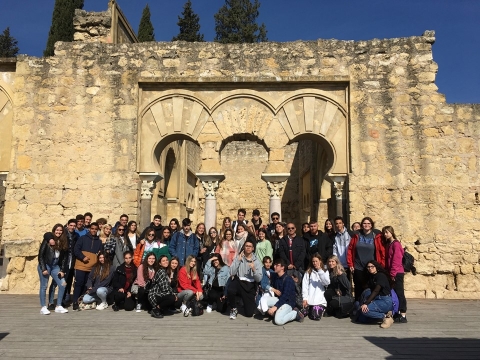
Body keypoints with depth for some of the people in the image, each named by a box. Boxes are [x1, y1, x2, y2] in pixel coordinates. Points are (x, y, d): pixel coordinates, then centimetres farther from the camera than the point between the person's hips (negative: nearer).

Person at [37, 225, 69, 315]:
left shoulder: (63, 243, 5)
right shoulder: (47, 240, -7)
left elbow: (65, 257, 7)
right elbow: (40, 255, -7)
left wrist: (62, 270, 1)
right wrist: (43, 269, -12)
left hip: (55, 266, 4)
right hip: (45, 266, -4)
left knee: (63, 284, -3)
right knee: (44, 286, 0)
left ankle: (58, 306, 8)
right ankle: (43, 307, 12)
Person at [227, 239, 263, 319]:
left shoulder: (257, 261, 0)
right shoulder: (238, 257, 0)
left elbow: (259, 279, -6)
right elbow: (232, 273, -12)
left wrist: (254, 269, -23)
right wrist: (238, 260, -18)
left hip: (250, 285, 0)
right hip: (238, 282, 0)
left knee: (249, 313, -5)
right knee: (230, 290, -37)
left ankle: (246, 303, 32)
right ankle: (233, 309, -6)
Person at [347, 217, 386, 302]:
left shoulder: (377, 236, -1)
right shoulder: (357, 236, 5)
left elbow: (383, 252, -2)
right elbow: (350, 250, 6)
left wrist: (381, 266, -6)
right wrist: (350, 264, 1)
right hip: (358, 269, 1)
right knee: (359, 291, 8)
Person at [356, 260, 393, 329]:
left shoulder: (381, 275, -8)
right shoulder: (371, 277, 16)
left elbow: (376, 291, -19)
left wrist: (366, 303, -26)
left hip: (385, 302, -8)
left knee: (364, 310, -25)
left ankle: (385, 317, -12)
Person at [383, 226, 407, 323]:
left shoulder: (396, 244, -10)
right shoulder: (389, 244, 15)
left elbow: (396, 260, -15)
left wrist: (393, 274, -16)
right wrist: (388, 272, 11)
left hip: (397, 273, -8)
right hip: (391, 274, 8)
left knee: (399, 293, -5)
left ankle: (403, 316, -2)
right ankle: (396, 314, 19)